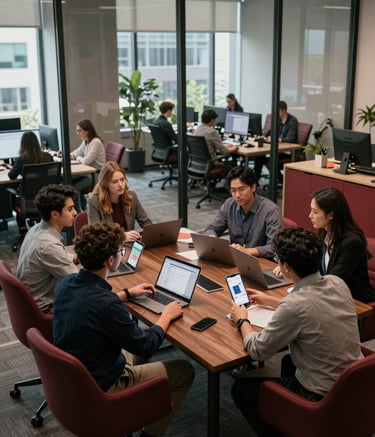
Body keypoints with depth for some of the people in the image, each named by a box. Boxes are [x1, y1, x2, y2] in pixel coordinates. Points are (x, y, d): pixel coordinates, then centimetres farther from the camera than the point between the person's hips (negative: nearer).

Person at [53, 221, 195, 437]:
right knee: (184, 371, 4)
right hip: (100, 388, -8)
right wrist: (166, 316, -3)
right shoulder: (107, 306, -34)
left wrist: (128, 293, 22)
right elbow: (147, 346, -19)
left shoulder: (67, 283, -9)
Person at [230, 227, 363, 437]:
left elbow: (257, 351, -16)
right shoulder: (337, 283, -7)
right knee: (289, 362, 34)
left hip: (323, 397, -7)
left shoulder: (295, 305, -29)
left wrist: (242, 321, 3)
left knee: (241, 388, 12)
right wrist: (270, 300, 25)